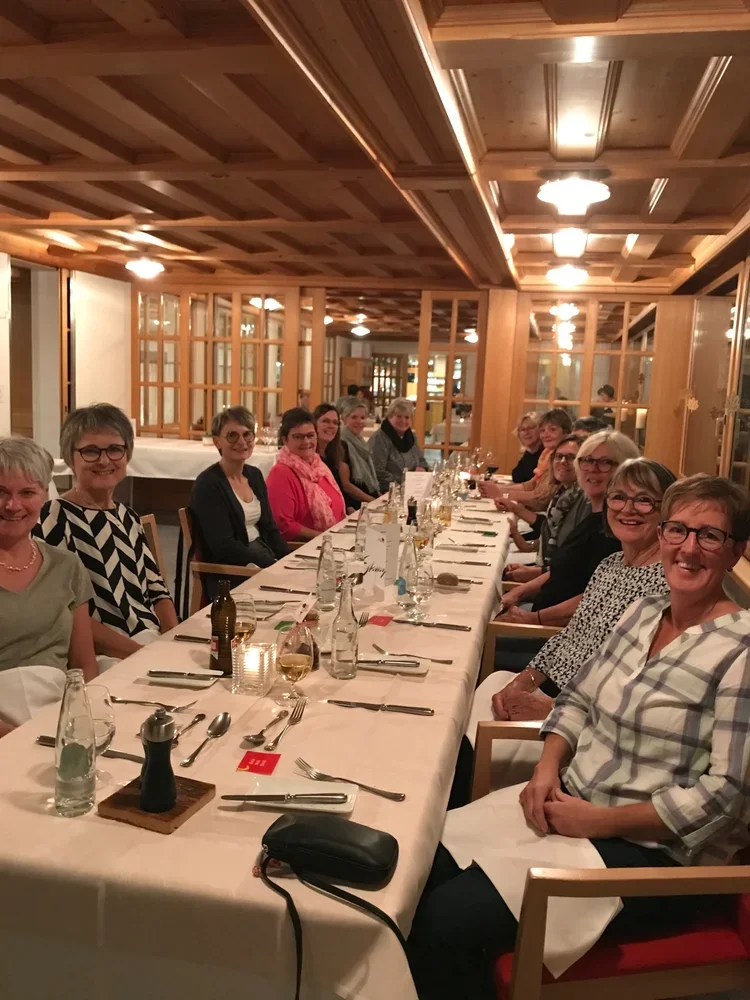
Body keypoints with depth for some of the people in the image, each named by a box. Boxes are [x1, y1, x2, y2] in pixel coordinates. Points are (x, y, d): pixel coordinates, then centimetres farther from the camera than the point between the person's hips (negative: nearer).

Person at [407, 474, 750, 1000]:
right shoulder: (645, 610, 7)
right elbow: (578, 699, 13)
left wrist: (598, 821, -18)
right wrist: (547, 768, -6)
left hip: (655, 854, -6)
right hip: (571, 802, 7)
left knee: (451, 921, -21)